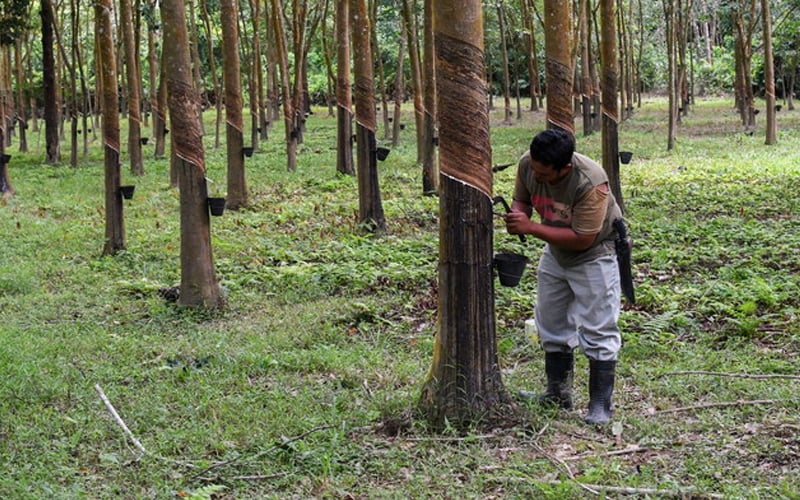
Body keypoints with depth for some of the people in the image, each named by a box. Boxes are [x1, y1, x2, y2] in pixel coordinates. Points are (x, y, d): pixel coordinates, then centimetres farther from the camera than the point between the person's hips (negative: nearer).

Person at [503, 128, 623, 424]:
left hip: (595, 253, -7)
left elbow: (582, 239, -34)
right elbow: (521, 198, 0)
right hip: (555, 252, 7)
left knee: (597, 331, -5)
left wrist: (531, 228, -36)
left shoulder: (590, 182, -36)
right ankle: (558, 395, 27)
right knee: (551, 325, 14)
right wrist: (517, 215, -25)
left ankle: (600, 405, 2)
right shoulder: (527, 165, -19)